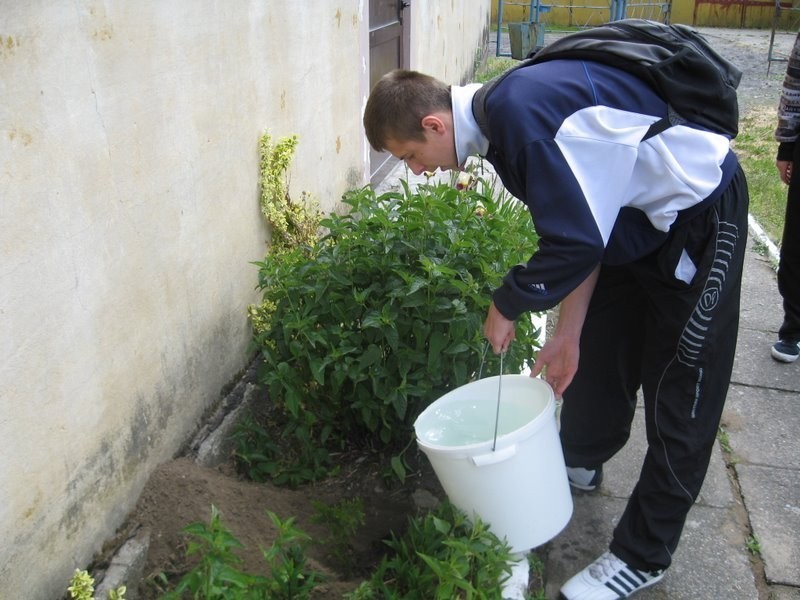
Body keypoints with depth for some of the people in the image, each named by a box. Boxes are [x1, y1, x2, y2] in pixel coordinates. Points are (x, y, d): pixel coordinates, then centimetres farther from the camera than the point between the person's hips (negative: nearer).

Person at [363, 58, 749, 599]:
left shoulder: (520, 109, -29)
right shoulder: (502, 117, 1)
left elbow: (575, 241, -31)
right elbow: (577, 225, 4)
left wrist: (507, 305, -15)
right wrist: (567, 332, 2)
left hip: (701, 212, -9)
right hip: (641, 212, 9)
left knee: (679, 395, -1)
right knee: (594, 347, 19)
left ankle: (642, 556, 12)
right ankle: (582, 462, 43)